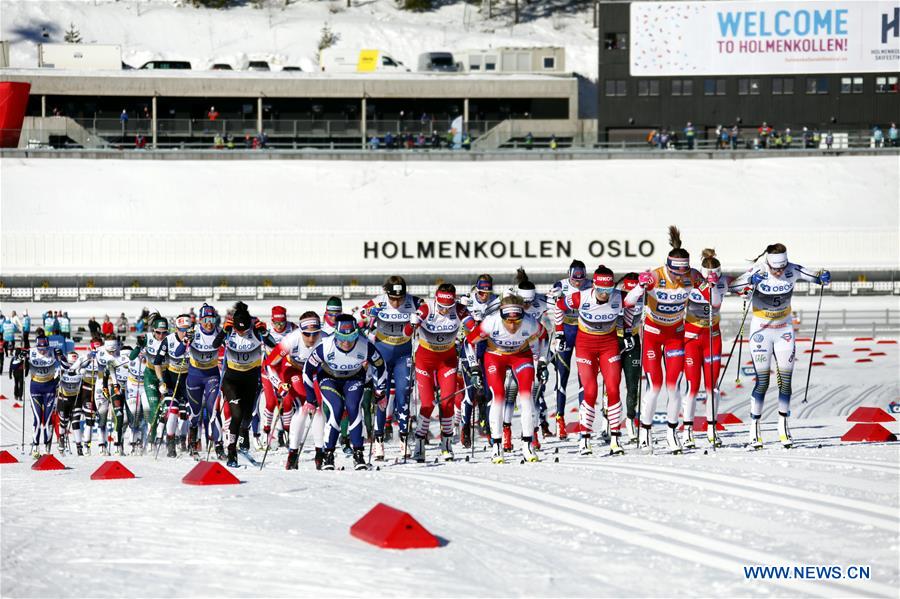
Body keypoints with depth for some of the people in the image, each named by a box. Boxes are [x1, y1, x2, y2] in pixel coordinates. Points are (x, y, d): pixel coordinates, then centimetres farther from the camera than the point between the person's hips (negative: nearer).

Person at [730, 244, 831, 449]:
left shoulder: (792, 270, -12)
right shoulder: (758, 272, -20)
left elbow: (815, 277, -6)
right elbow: (732, 286, -28)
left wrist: (823, 278, -30)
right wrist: (750, 282, -47)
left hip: (784, 330, 3)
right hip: (761, 330, -3)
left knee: (785, 380, 3)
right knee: (762, 381, -5)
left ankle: (783, 426, 16)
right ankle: (754, 428, 4)